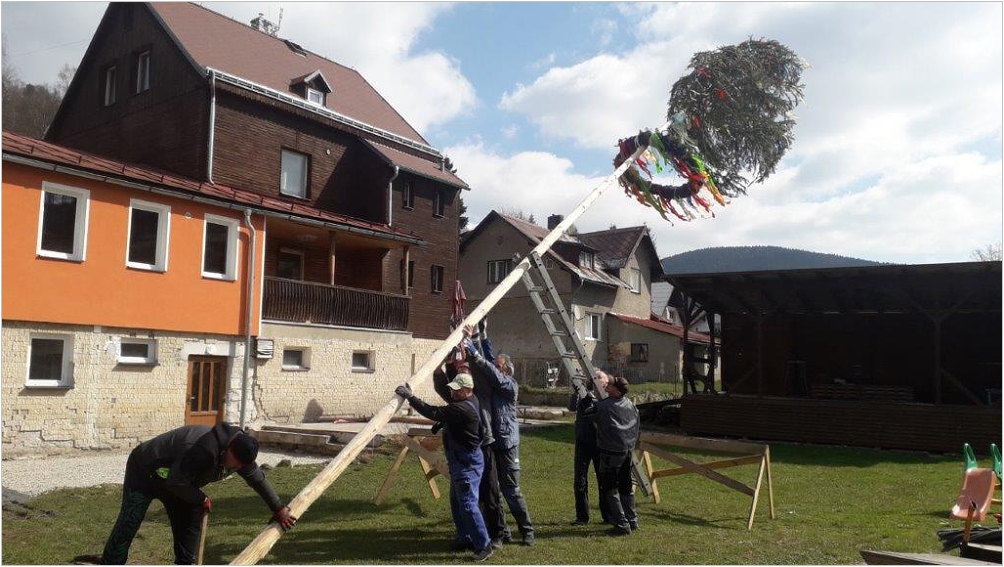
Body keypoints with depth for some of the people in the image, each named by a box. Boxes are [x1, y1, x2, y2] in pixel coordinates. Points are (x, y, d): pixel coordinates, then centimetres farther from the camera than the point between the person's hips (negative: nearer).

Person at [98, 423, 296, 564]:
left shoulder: (241, 452, -13)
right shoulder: (205, 449, -41)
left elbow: (258, 479, 2)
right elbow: (176, 482, -34)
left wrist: (279, 509, 8)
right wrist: (202, 499, -18)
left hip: (173, 481, 8)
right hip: (144, 471, -8)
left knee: (190, 524, 1)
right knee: (128, 524, -12)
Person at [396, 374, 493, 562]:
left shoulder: (462, 409, -25)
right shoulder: (467, 401, 6)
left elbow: (433, 413, -29)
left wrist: (410, 397, -24)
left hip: (467, 464, -11)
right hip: (461, 462, 11)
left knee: (468, 505, -8)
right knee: (456, 503, 19)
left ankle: (484, 545, -1)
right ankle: (465, 539, 30)